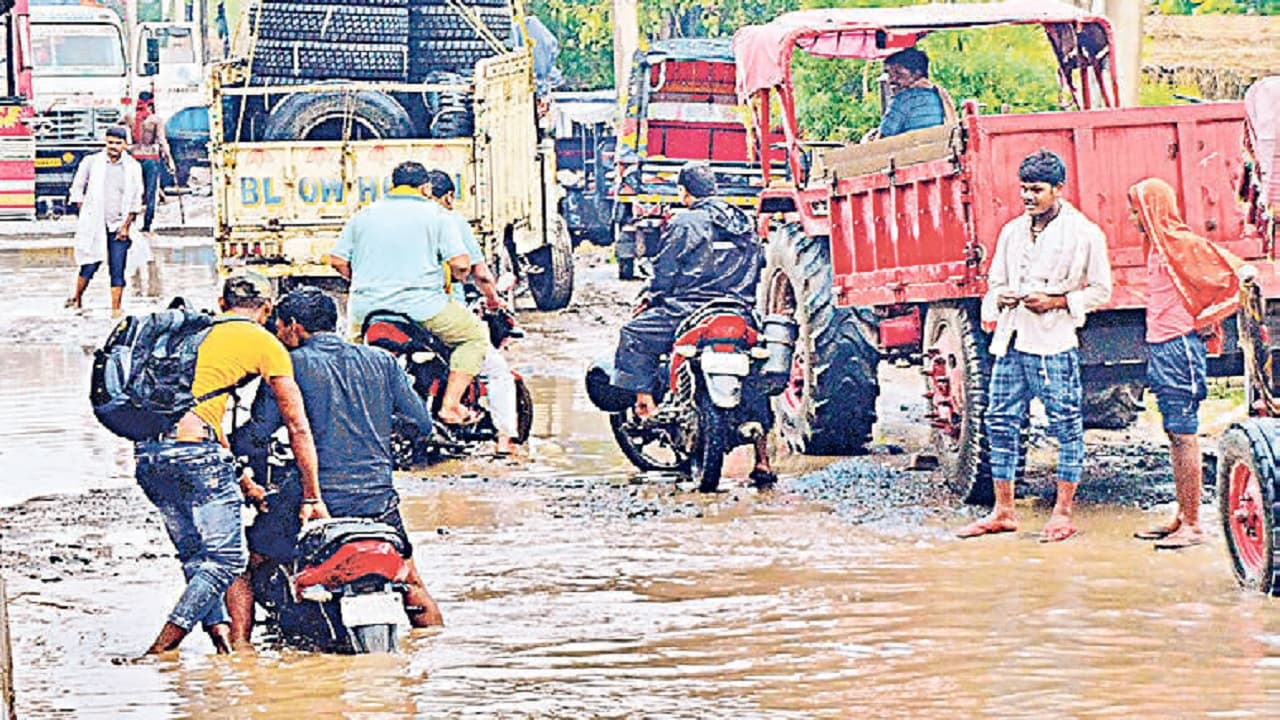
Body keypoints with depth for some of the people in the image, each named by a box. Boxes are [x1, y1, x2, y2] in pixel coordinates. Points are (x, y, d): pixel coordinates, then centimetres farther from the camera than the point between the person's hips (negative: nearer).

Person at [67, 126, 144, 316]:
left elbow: (136, 200, 6)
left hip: (119, 226, 1)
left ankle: (116, 310, 0)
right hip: (94, 225, -1)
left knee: (117, 270, -4)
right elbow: (78, 188, 10)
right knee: (89, 266, -3)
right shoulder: (91, 162, 1)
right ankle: (76, 298, 20)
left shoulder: (133, 167, 3)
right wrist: (83, 213, 2)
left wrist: (126, 225, -1)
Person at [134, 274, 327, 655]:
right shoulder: (265, 344, 8)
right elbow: (298, 428, 8)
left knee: (196, 558, 16)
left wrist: (237, 475, 29)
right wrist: (312, 497, 14)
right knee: (225, 559, 0)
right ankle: (162, 648, -8)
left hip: (147, 452, 7)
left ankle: (219, 629, 1)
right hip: (193, 449, -7)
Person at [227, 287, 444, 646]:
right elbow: (422, 421, 14)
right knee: (409, 579, 25)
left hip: (313, 497, -4)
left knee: (242, 568, 10)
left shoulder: (290, 365, -2)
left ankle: (239, 647, -3)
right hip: (378, 501, 4)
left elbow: (256, 436, -5)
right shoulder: (380, 361, 10)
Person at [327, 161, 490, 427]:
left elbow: (337, 260, 9)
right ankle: (450, 405, 0)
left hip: (366, 308, 4)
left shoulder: (363, 215, 12)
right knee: (475, 334, 12)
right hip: (422, 306, -4)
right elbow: (460, 263, -7)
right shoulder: (434, 214, 2)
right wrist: (459, 277, 15)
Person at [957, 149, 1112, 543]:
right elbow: (995, 281, 22)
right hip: (1011, 340, 6)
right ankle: (1003, 511, 14)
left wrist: (1057, 301, -13)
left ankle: (1063, 511, 5)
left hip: (1054, 342, -6)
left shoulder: (1083, 234, -2)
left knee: (1065, 424, -2)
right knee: (1002, 421, 6)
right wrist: (1001, 297, -1)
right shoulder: (1012, 232, 15)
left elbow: (1100, 290, -1)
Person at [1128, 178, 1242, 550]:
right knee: (1175, 436, 12)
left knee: (1184, 436, -7)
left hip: (1179, 348, -10)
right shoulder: (1159, 246, 14)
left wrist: (1204, 321, -10)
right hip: (1161, 349, 10)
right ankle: (1182, 518, 17)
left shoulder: (1182, 244, -15)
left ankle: (1192, 525, -6)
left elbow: (1230, 275, -18)